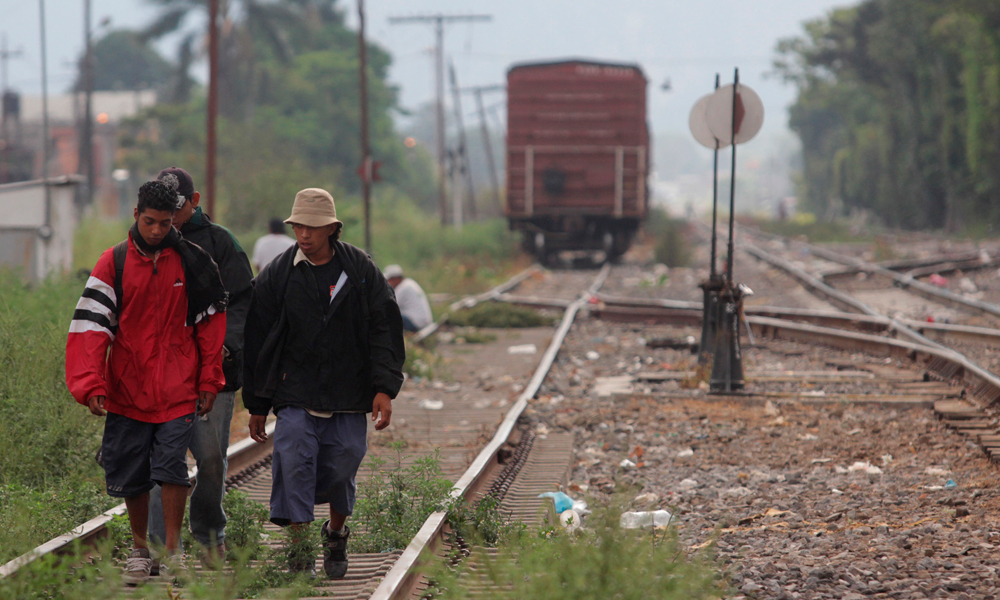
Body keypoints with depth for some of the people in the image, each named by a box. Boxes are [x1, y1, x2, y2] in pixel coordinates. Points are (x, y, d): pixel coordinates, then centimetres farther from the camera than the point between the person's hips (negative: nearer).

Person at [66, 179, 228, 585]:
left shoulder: (190, 262, 1)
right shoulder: (114, 263, -1)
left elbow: (211, 321, 8)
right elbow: (92, 324, -5)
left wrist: (209, 380, 4)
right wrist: (91, 385, -14)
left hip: (178, 391, -1)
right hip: (127, 390, 1)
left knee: (171, 467, -10)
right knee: (129, 475, 7)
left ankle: (172, 550, 0)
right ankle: (139, 548, 25)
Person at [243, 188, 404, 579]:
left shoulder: (361, 270, 3)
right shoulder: (277, 275, 2)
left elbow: (384, 330, 3)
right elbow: (257, 341, 7)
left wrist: (384, 389, -6)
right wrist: (256, 406, 7)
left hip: (348, 395, 1)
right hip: (295, 394, -1)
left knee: (342, 467, 2)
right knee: (294, 465, -15)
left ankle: (336, 534, 30)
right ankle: (300, 551, -10)